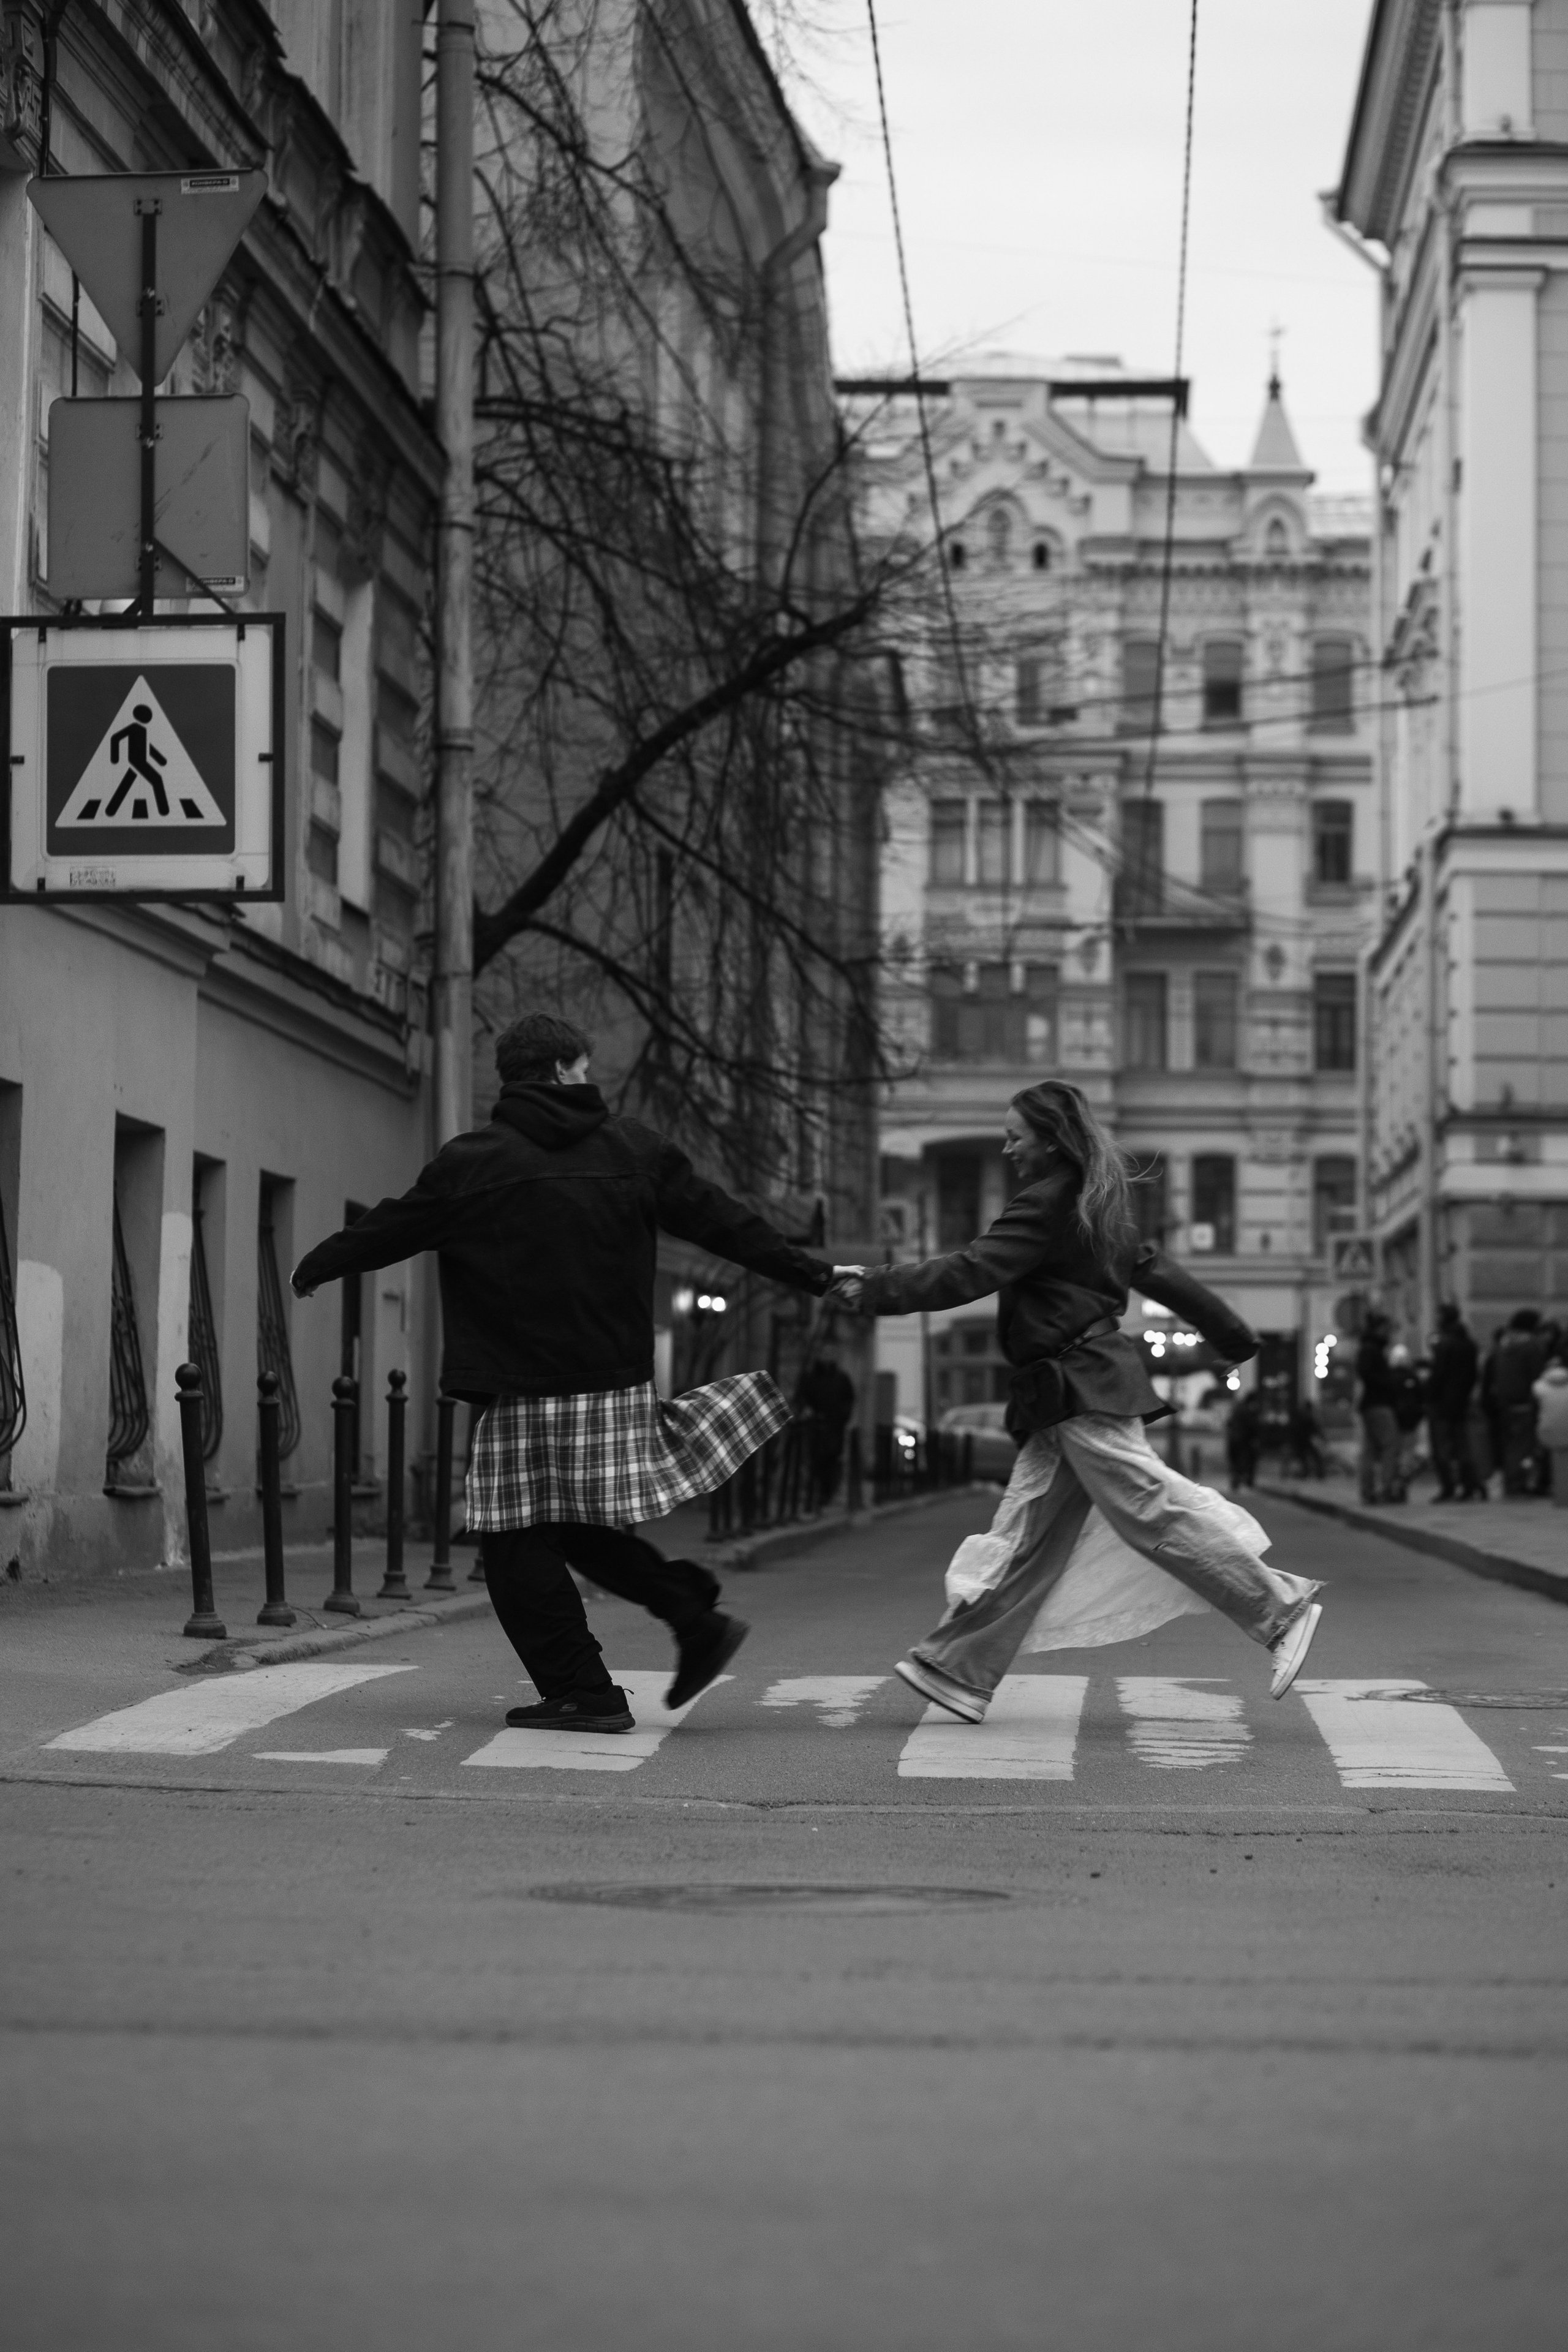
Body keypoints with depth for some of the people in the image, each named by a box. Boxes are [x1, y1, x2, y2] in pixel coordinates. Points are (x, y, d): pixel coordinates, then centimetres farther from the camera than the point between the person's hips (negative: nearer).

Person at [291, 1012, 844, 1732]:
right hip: (618, 1383, 5)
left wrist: (314, 1267, 24)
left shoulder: (471, 1162, -3)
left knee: (519, 1542, 3)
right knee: (581, 1527, 19)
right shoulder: (633, 1149, 7)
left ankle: (582, 1692, 1)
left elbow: (390, 1229, 7)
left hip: (524, 1393, -5)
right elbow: (721, 1222, 10)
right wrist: (814, 1275, 18)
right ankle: (695, 1613, 8)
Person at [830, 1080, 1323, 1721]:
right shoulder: (1094, 1207, 18)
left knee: (1152, 1508, -12)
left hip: (1082, 1390, -10)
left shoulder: (1046, 1207, -12)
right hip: (1076, 1394, 10)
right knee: (1025, 1537, 7)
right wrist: (1235, 1337, 27)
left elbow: (967, 1273, -16)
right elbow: (1155, 1271, 23)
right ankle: (959, 1671, 7)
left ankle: (1283, 1609, -9)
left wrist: (875, 1290, -9)